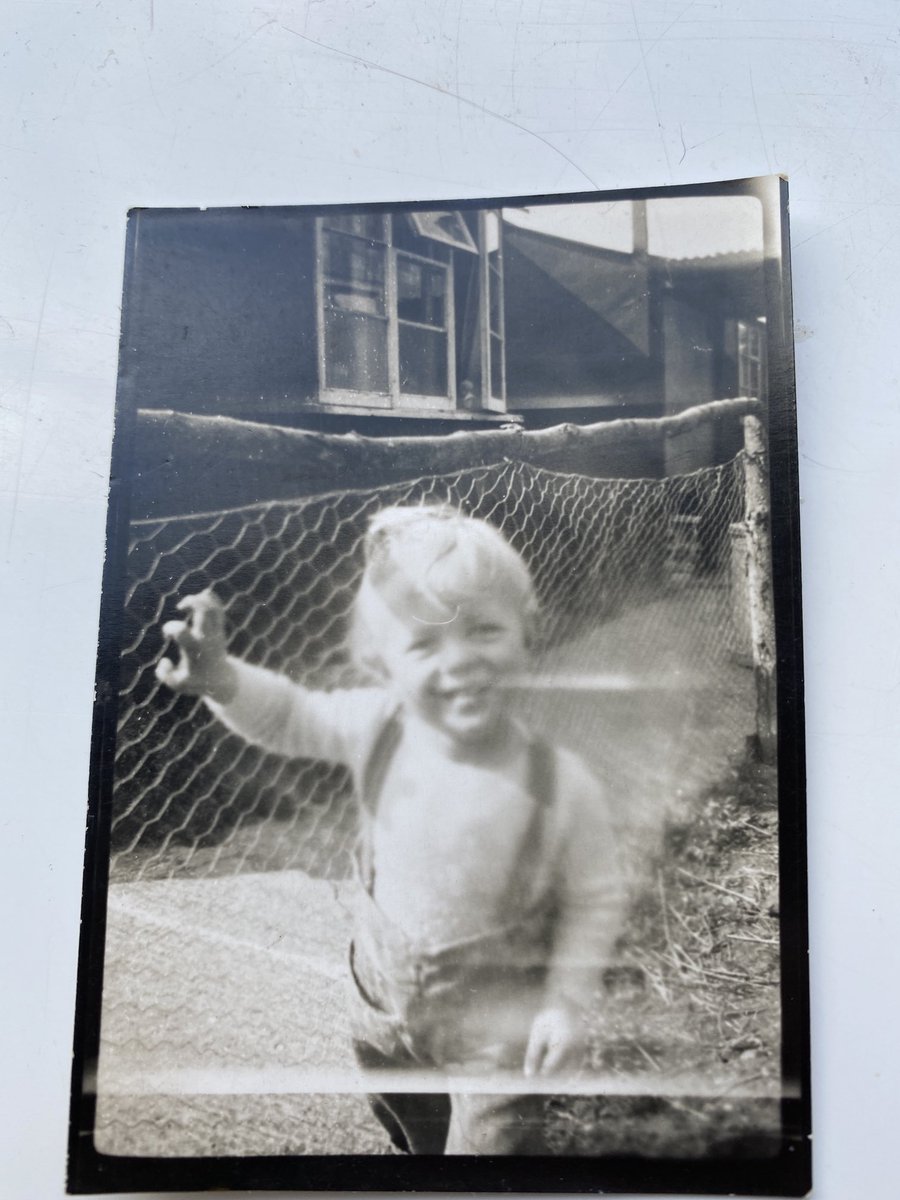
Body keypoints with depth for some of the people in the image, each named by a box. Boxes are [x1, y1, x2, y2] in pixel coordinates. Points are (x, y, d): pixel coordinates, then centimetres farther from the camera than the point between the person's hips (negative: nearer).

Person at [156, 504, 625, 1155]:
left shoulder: (563, 786, -31)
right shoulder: (378, 728, -22)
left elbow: (594, 901, -16)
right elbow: (290, 716, -5)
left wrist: (569, 1002, -16)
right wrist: (220, 677, -22)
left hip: (499, 1026, -5)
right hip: (386, 1003, 5)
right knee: (412, 1129, 32)